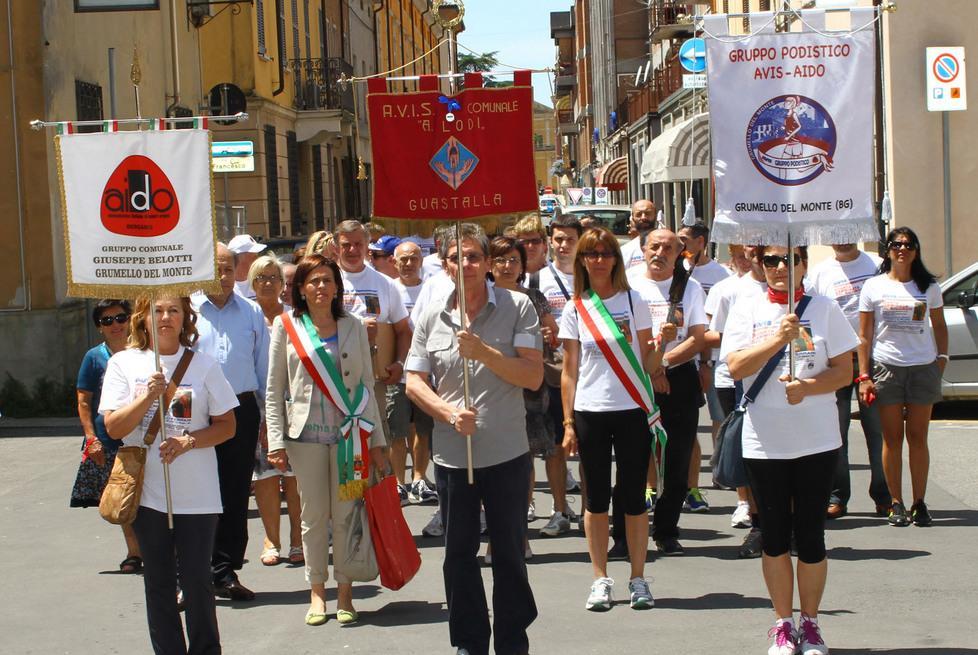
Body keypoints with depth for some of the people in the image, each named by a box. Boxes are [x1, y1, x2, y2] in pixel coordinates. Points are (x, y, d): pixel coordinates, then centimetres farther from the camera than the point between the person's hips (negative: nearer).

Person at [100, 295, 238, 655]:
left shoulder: (203, 365, 2)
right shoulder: (124, 364, 3)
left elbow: (227, 425, 3)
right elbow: (114, 427, -4)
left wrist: (188, 442, -13)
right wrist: (148, 396, -19)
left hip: (197, 494, -1)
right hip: (147, 493, 1)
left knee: (196, 581, 0)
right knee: (158, 583, 7)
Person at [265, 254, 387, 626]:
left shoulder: (353, 327, 8)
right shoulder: (286, 327, 4)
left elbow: (367, 385, 9)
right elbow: (274, 391, 4)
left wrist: (376, 441, 5)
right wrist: (276, 442, -2)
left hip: (349, 434, 1)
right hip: (306, 435, -1)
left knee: (346, 515, 0)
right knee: (314, 516, 4)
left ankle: (344, 592, 10)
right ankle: (317, 592, 15)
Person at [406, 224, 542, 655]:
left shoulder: (516, 308, -4)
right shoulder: (431, 317, 4)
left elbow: (533, 376, -10)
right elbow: (414, 382, 5)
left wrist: (483, 351, -21)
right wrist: (450, 412, -12)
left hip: (507, 453, -2)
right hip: (452, 454, 3)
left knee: (509, 554, 7)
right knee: (459, 554, 10)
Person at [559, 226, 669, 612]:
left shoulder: (633, 302, 3)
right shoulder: (575, 310, 5)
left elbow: (647, 364, 5)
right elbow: (569, 371, 6)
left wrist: (662, 344, -15)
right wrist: (568, 424, 3)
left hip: (632, 411, -1)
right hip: (590, 413, 1)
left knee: (633, 498, 2)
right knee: (596, 499, 5)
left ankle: (638, 579, 11)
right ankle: (600, 580, 13)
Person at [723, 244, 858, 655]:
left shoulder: (824, 309, 2)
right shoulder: (747, 310, 2)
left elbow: (844, 371, 0)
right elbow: (736, 368, -9)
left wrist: (808, 386, -17)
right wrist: (777, 339, -22)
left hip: (817, 442, 0)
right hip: (764, 443, 0)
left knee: (811, 535, 4)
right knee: (775, 536, 7)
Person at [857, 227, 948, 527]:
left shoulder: (928, 286, 8)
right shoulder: (874, 286, 3)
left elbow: (939, 325, 17)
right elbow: (864, 335, 3)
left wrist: (942, 357, 3)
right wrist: (864, 376, -3)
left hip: (923, 367, 1)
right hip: (886, 367, -1)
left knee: (918, 438, 3)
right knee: (892, 438, 1)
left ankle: (919, 503, 8)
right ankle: (896, 504, 7)